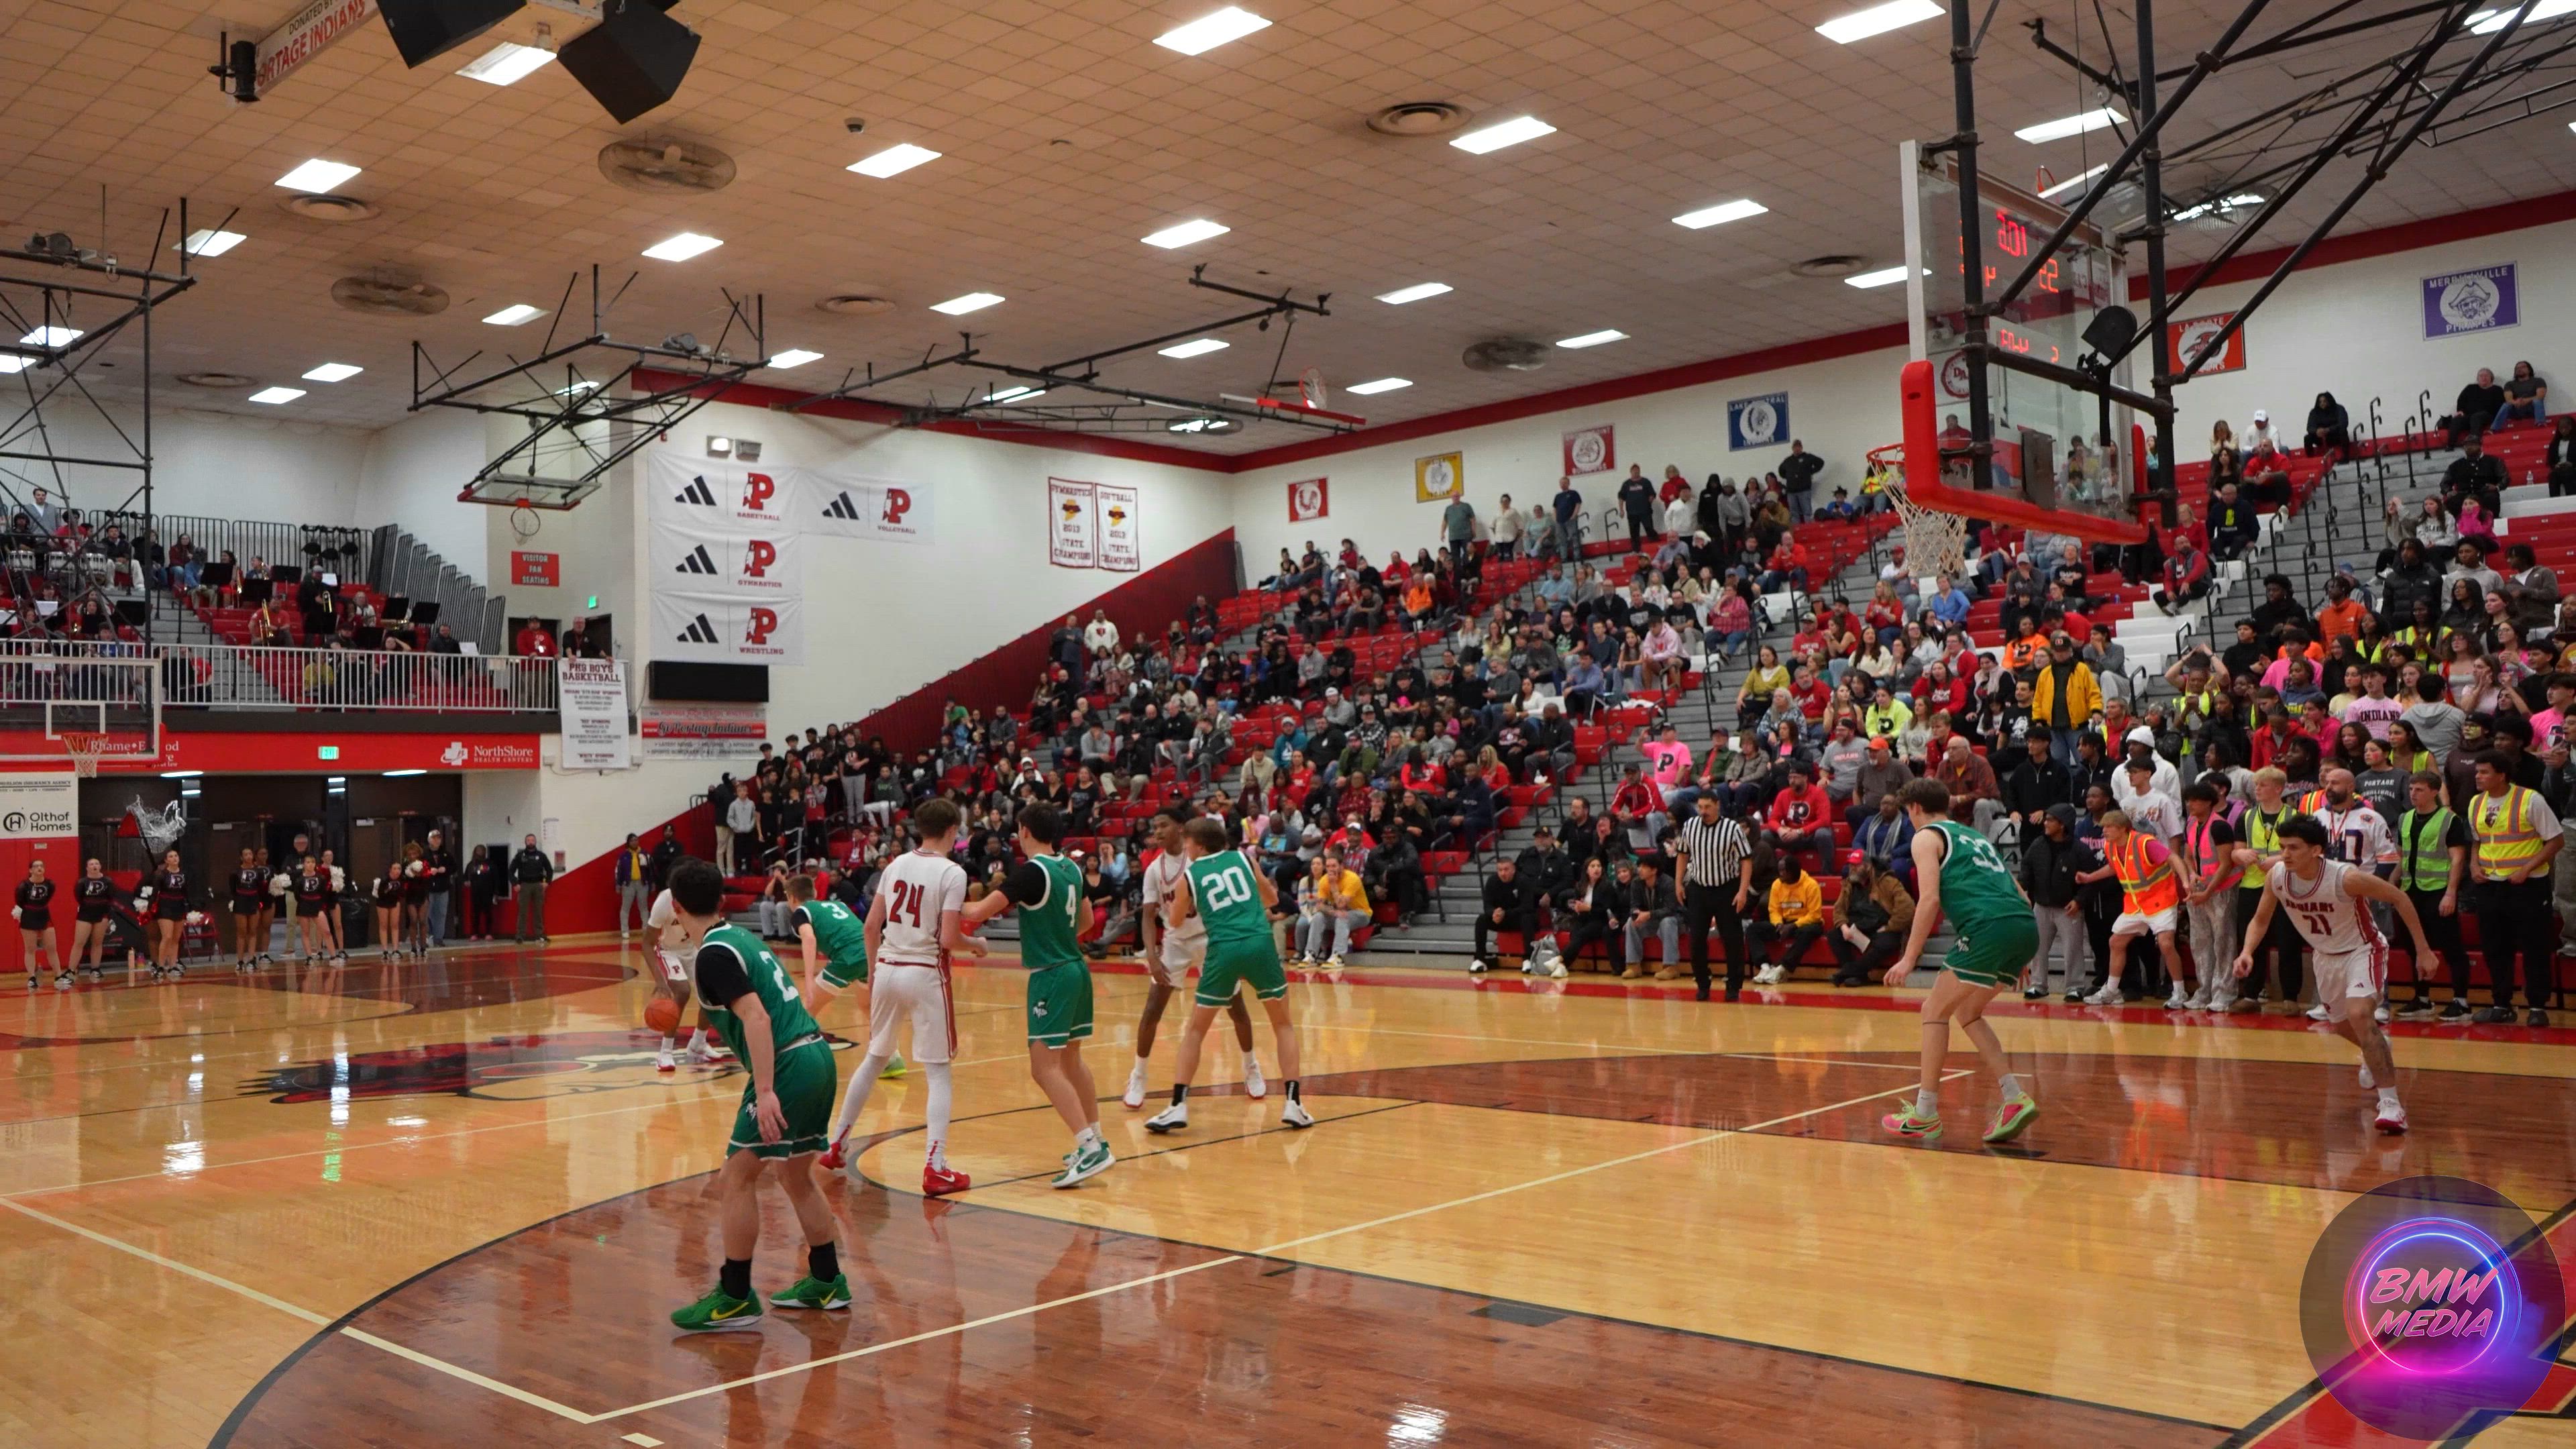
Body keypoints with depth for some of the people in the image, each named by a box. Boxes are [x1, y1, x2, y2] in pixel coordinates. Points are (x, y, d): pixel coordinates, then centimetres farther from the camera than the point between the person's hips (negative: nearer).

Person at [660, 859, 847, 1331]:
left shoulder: (713, 954, -10)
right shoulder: (742, 937, 17)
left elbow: (756, 1017, -21)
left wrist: (765, 1093, -25)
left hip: (788, 1064, -9)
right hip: (817, 1054, 9)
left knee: (735, 1181, 0)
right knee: (796, 1175, 21)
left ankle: (735, 1299, 5)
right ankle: (826, 1282, 28)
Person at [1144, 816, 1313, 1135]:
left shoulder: (1190, 875, 11)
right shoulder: (1241, 858, 15)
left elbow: (1175, 922, 24)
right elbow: (1272, 899, 26)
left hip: (1223, 950, -1)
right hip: (1260, 944, 1)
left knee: (1195, 1030, 16)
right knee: (1284, 1024, 17)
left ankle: (1178, 1107, 9)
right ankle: (1293, 1104, 9)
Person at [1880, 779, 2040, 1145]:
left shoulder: (1927, 837, 9)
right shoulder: (1975, 837, 32)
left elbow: (1930, 899, -5)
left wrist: (1909, 959, -6)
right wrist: (2017, 960, 34)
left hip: (1990, 926, -7)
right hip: (2027, 927, 8)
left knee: (1935, 1010, 5)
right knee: (1966, 1012, 22)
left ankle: (1924, 1116, 4)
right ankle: (2015, 1099, 12)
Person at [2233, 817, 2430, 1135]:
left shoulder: (2346, 878, -33)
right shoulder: (2276, 876, -19)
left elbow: (2399, 898, -19)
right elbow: (2261, 920, -2)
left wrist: (2422, 949, -15)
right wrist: (2247, 951, -21)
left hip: (2363, 950, -6)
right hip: (2326, 955, 6)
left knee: (2358, 1014, -29)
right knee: (2341, 1026, 23)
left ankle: (2391, 1103, -22)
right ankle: (2375, 1050, 60)